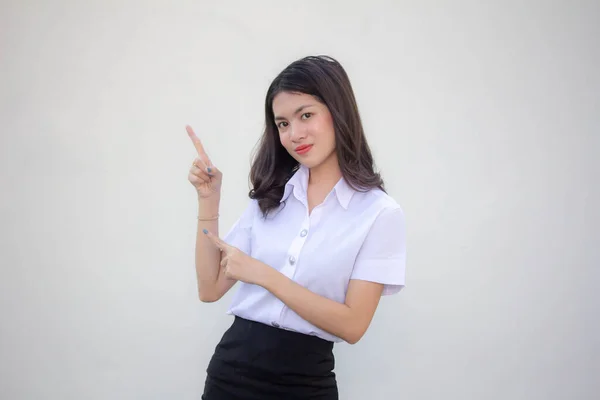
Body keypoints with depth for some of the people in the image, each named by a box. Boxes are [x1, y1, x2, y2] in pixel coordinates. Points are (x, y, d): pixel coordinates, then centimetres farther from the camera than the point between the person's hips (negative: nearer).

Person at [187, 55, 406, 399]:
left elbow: (352, 325, -13)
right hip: (232, 369, 4)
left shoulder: (380, 213, -9)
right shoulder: (269, 196, 5)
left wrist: (265, 276, -16)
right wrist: (209, 201, -4)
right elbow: (210, 289, 3)